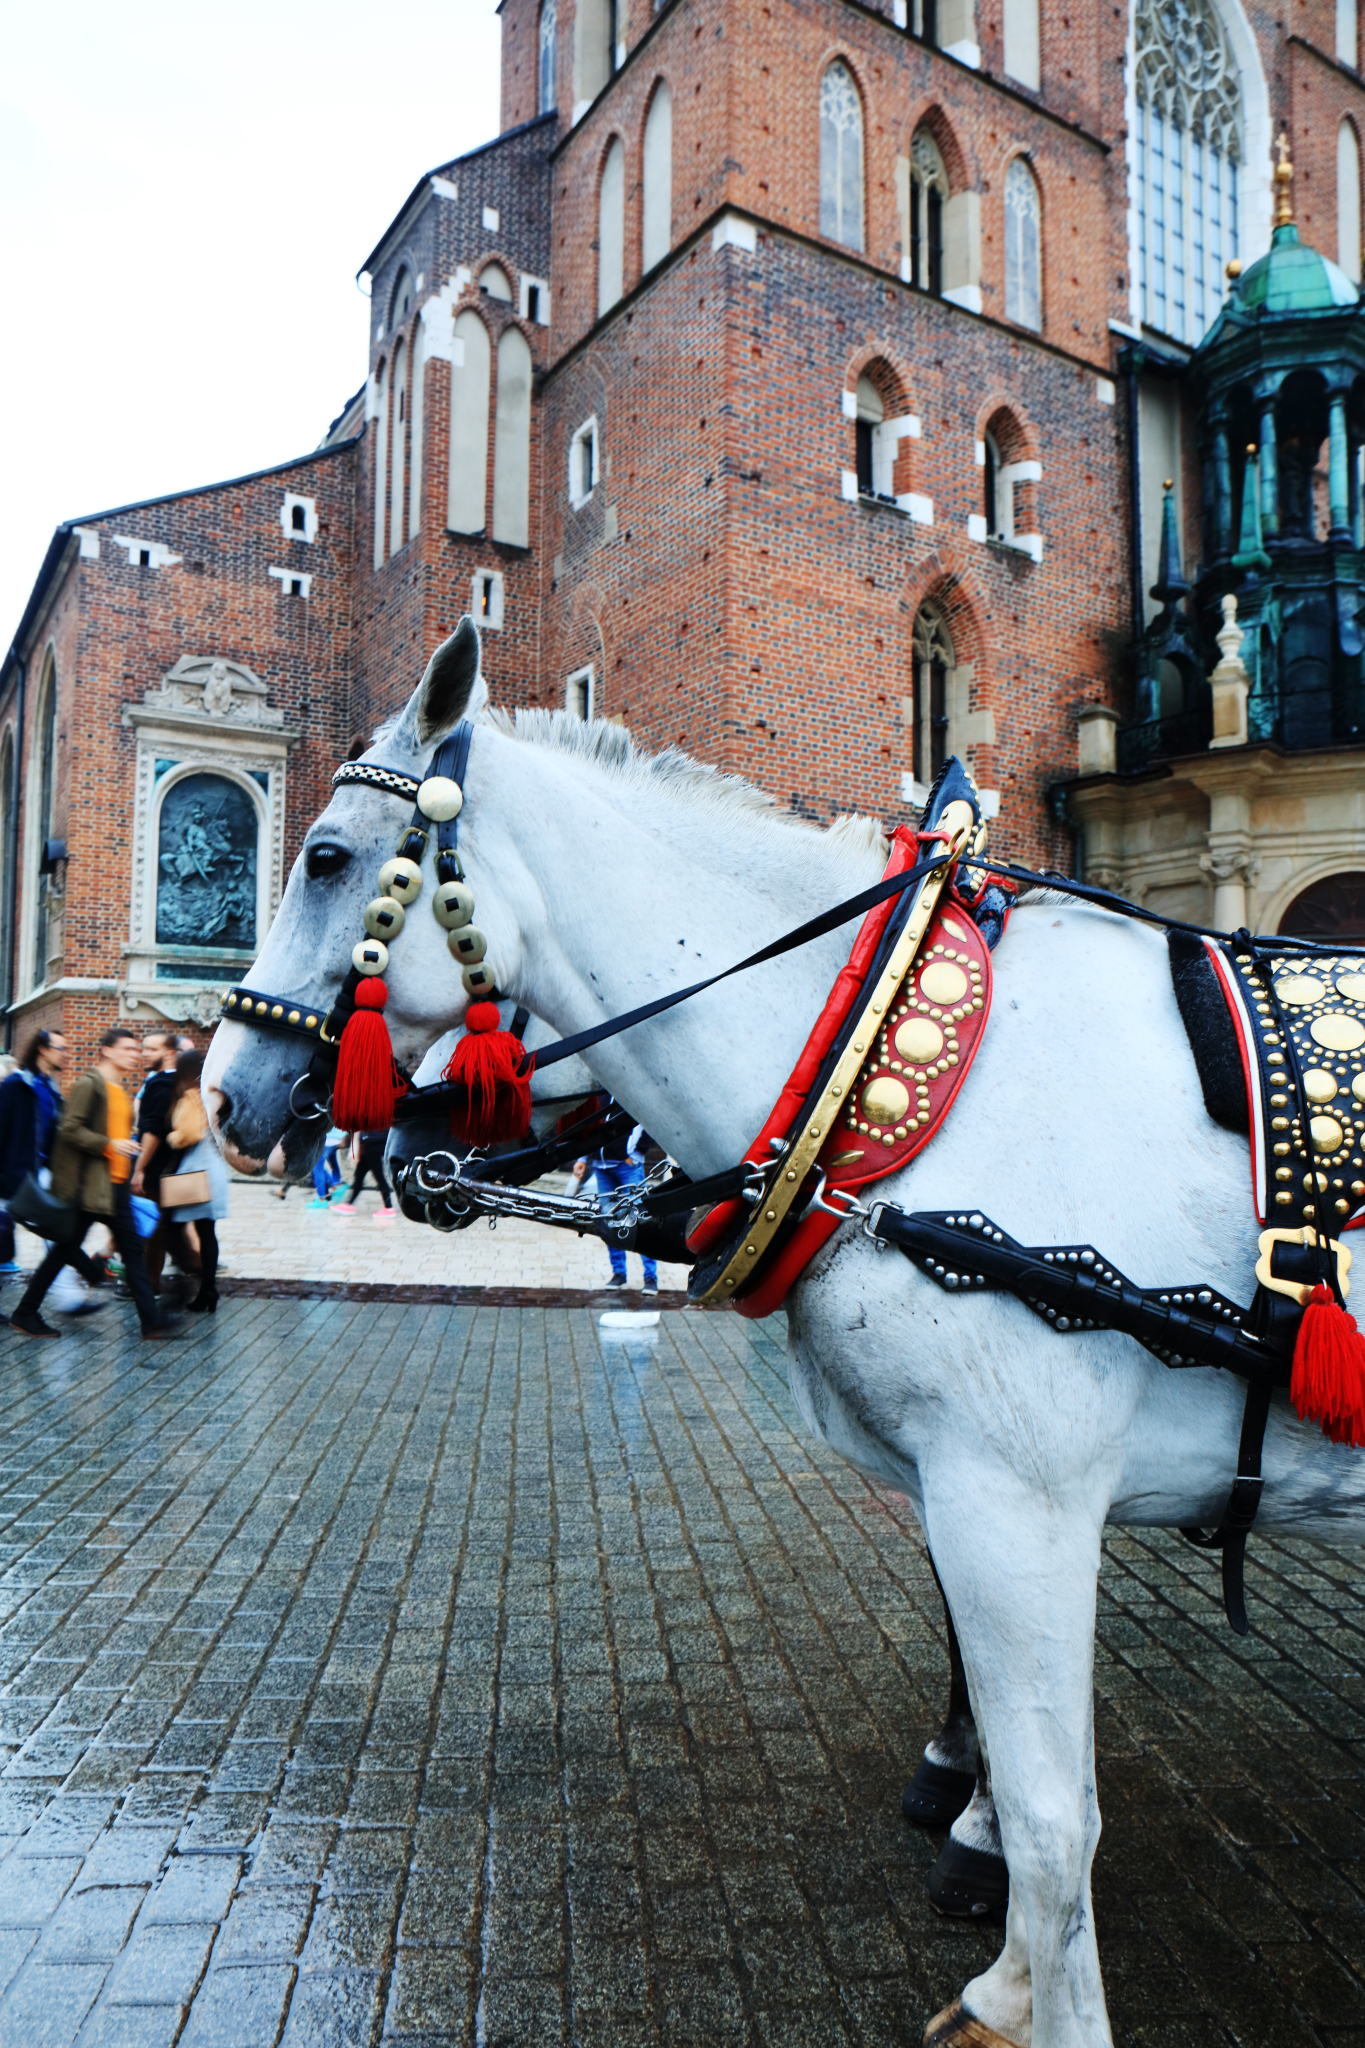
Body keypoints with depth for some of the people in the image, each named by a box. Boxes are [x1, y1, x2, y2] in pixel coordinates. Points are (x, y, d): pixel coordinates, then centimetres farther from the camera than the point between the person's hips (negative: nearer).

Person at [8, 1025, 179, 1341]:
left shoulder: (121, 1089, 16)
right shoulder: (89, 1084, -10)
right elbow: (70, 1129, -18)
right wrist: (109, 1145, -21)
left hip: (117, 1185, 8)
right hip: (88, 1185, -8)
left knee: (132, 1250, 3)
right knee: (65, 1250, 0)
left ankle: (150, 1320, 3)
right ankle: (24, 1314, 15)